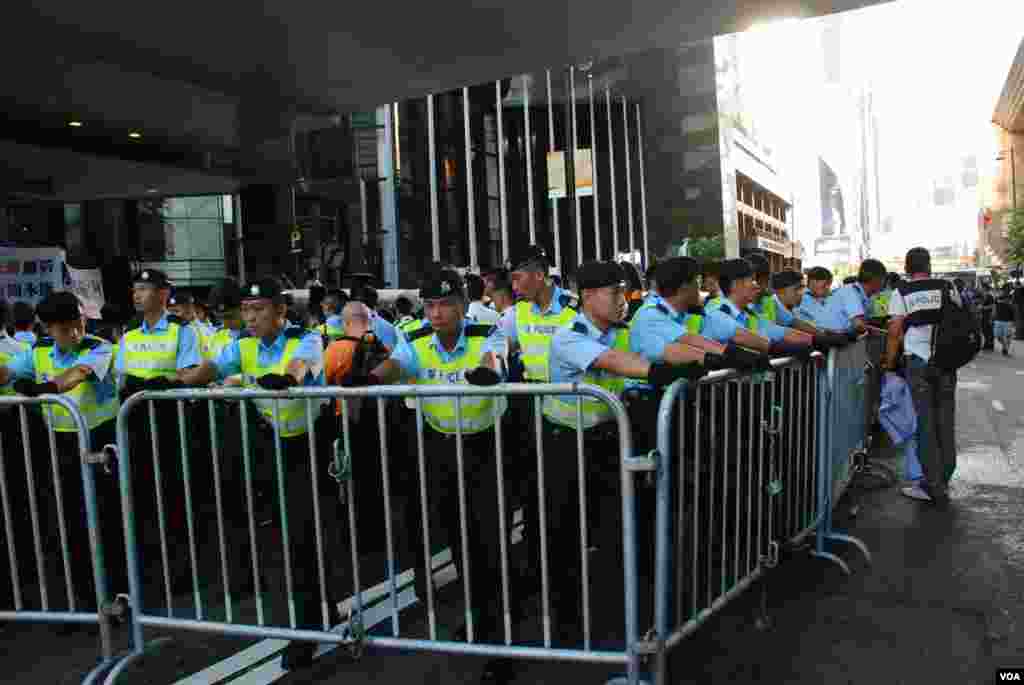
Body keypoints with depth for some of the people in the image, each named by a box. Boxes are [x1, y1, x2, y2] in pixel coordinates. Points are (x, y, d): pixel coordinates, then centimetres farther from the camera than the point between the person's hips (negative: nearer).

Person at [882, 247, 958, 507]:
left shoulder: (901, 293, -3)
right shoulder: (948, 288, 5)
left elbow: (895, 332, -7)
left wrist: (889, 363, 3)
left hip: (917, 360, -3)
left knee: (925, 422, 3)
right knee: (945, 421, 12)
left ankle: (933, 486, 4)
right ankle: (944, 481, 21)